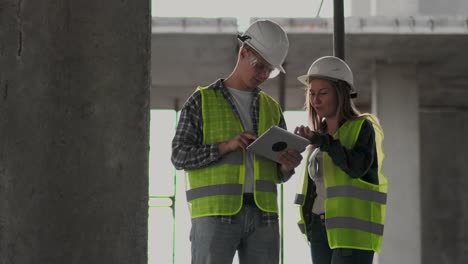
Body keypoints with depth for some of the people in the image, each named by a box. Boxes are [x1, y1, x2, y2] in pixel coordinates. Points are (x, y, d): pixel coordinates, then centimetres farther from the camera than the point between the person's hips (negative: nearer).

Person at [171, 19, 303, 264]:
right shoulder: (202, 101, 4)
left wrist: (287, 165, -8)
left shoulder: (271, 109, 17)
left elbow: (279, 173, 17)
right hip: (215, 214, -4)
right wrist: (226, 146, -17)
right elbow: (180, 156, -3)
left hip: (262, 215, 5)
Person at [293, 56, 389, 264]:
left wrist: (323, 141, -24)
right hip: (320, 227, 7)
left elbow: (358, 166, -18)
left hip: (352, 227, -7)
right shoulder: (320, 132, 19)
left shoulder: (362, 127, -1)